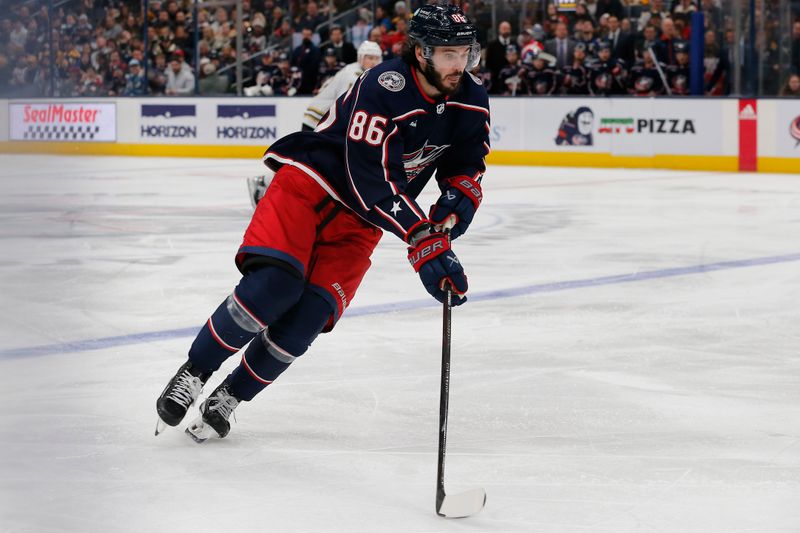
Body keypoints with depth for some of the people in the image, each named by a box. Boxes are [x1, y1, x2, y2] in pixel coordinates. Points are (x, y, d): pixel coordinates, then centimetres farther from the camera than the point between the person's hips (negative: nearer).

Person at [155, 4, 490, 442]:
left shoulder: (470, 102, -4)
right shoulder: (385, 89, -27)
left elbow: (467, 164, 9)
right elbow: (374, 183, -30)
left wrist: (457, 200, -15)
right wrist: (425, 244, -34)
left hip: (358, 220, 5)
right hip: (309, 183, -5)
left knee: (308, 316, -13)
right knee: (271, 286, -25)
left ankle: (228, 399, 5)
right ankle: (192, 375, -5)